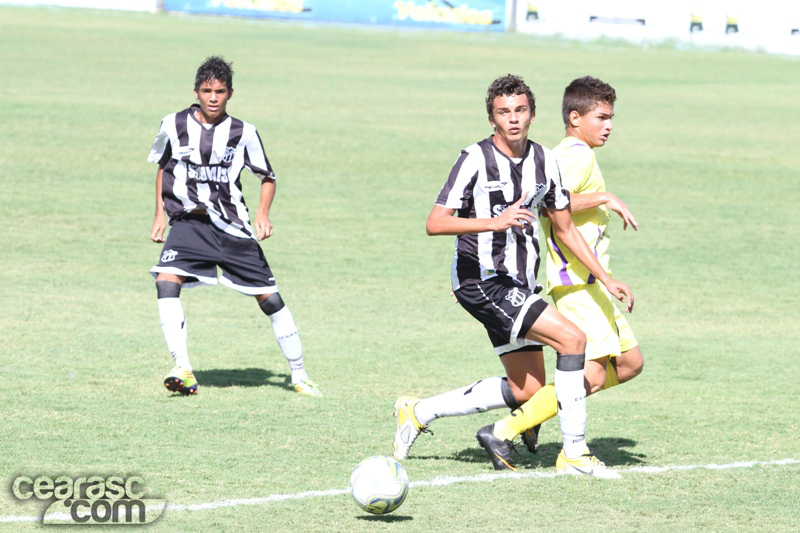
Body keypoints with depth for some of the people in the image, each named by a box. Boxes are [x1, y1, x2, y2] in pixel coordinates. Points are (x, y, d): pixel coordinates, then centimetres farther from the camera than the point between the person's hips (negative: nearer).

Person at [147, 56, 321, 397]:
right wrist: (160, 213, 11)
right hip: (188, 222, 0)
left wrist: (263, 213, -8)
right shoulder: (175, 126, 0)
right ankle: (183, 371, -25)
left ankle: (300, 376, 16)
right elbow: (163, 167, 19)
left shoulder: (243, 133, -2)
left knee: (270, 298, -1)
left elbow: (268, 177, 10)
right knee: (166, 281, -26)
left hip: (233, 228, 0)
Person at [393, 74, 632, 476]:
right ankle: (574, 451, -11)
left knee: (527, 389, 9)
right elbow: (435, 223, -18)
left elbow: (565, 229, 15)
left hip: (520, 285, 8)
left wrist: (606, 279, 10)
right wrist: (494, 222, -31)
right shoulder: (475, 160, -14)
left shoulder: (544, 161, 6)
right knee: (572, 338, -19)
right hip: (482, 279, -8)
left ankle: (419, 412, 21)